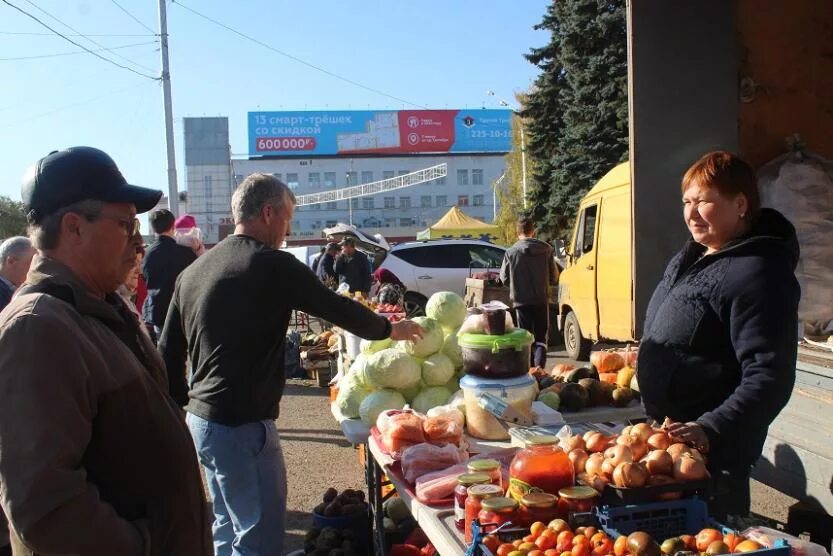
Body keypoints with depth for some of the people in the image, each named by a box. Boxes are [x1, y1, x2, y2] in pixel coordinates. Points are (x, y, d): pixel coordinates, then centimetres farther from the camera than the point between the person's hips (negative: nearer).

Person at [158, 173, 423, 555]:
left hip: (201, 419, 9)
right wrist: (390, 329, 11)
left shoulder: (192, 271, 8)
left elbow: (168, 352, 11)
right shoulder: (273, 265, -13)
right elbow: (336, 308, -4)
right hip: (242, 424, -8)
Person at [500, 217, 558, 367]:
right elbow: (553, 278, 5)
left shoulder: (511, 252, -8)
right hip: (541, 300, 1)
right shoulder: (546, 249, -2)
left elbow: (504, 279, 1)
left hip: (521, 300, -1)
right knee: (541, 338, 9)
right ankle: (539, 368, -8)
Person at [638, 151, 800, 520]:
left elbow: (769, 377, -29)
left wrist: (711, 430, -37)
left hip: (714, 450, -9)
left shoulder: (757, 273, -22)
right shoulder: (690, 257, 7)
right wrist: (642, 358, 31)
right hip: (668, 434, 9)